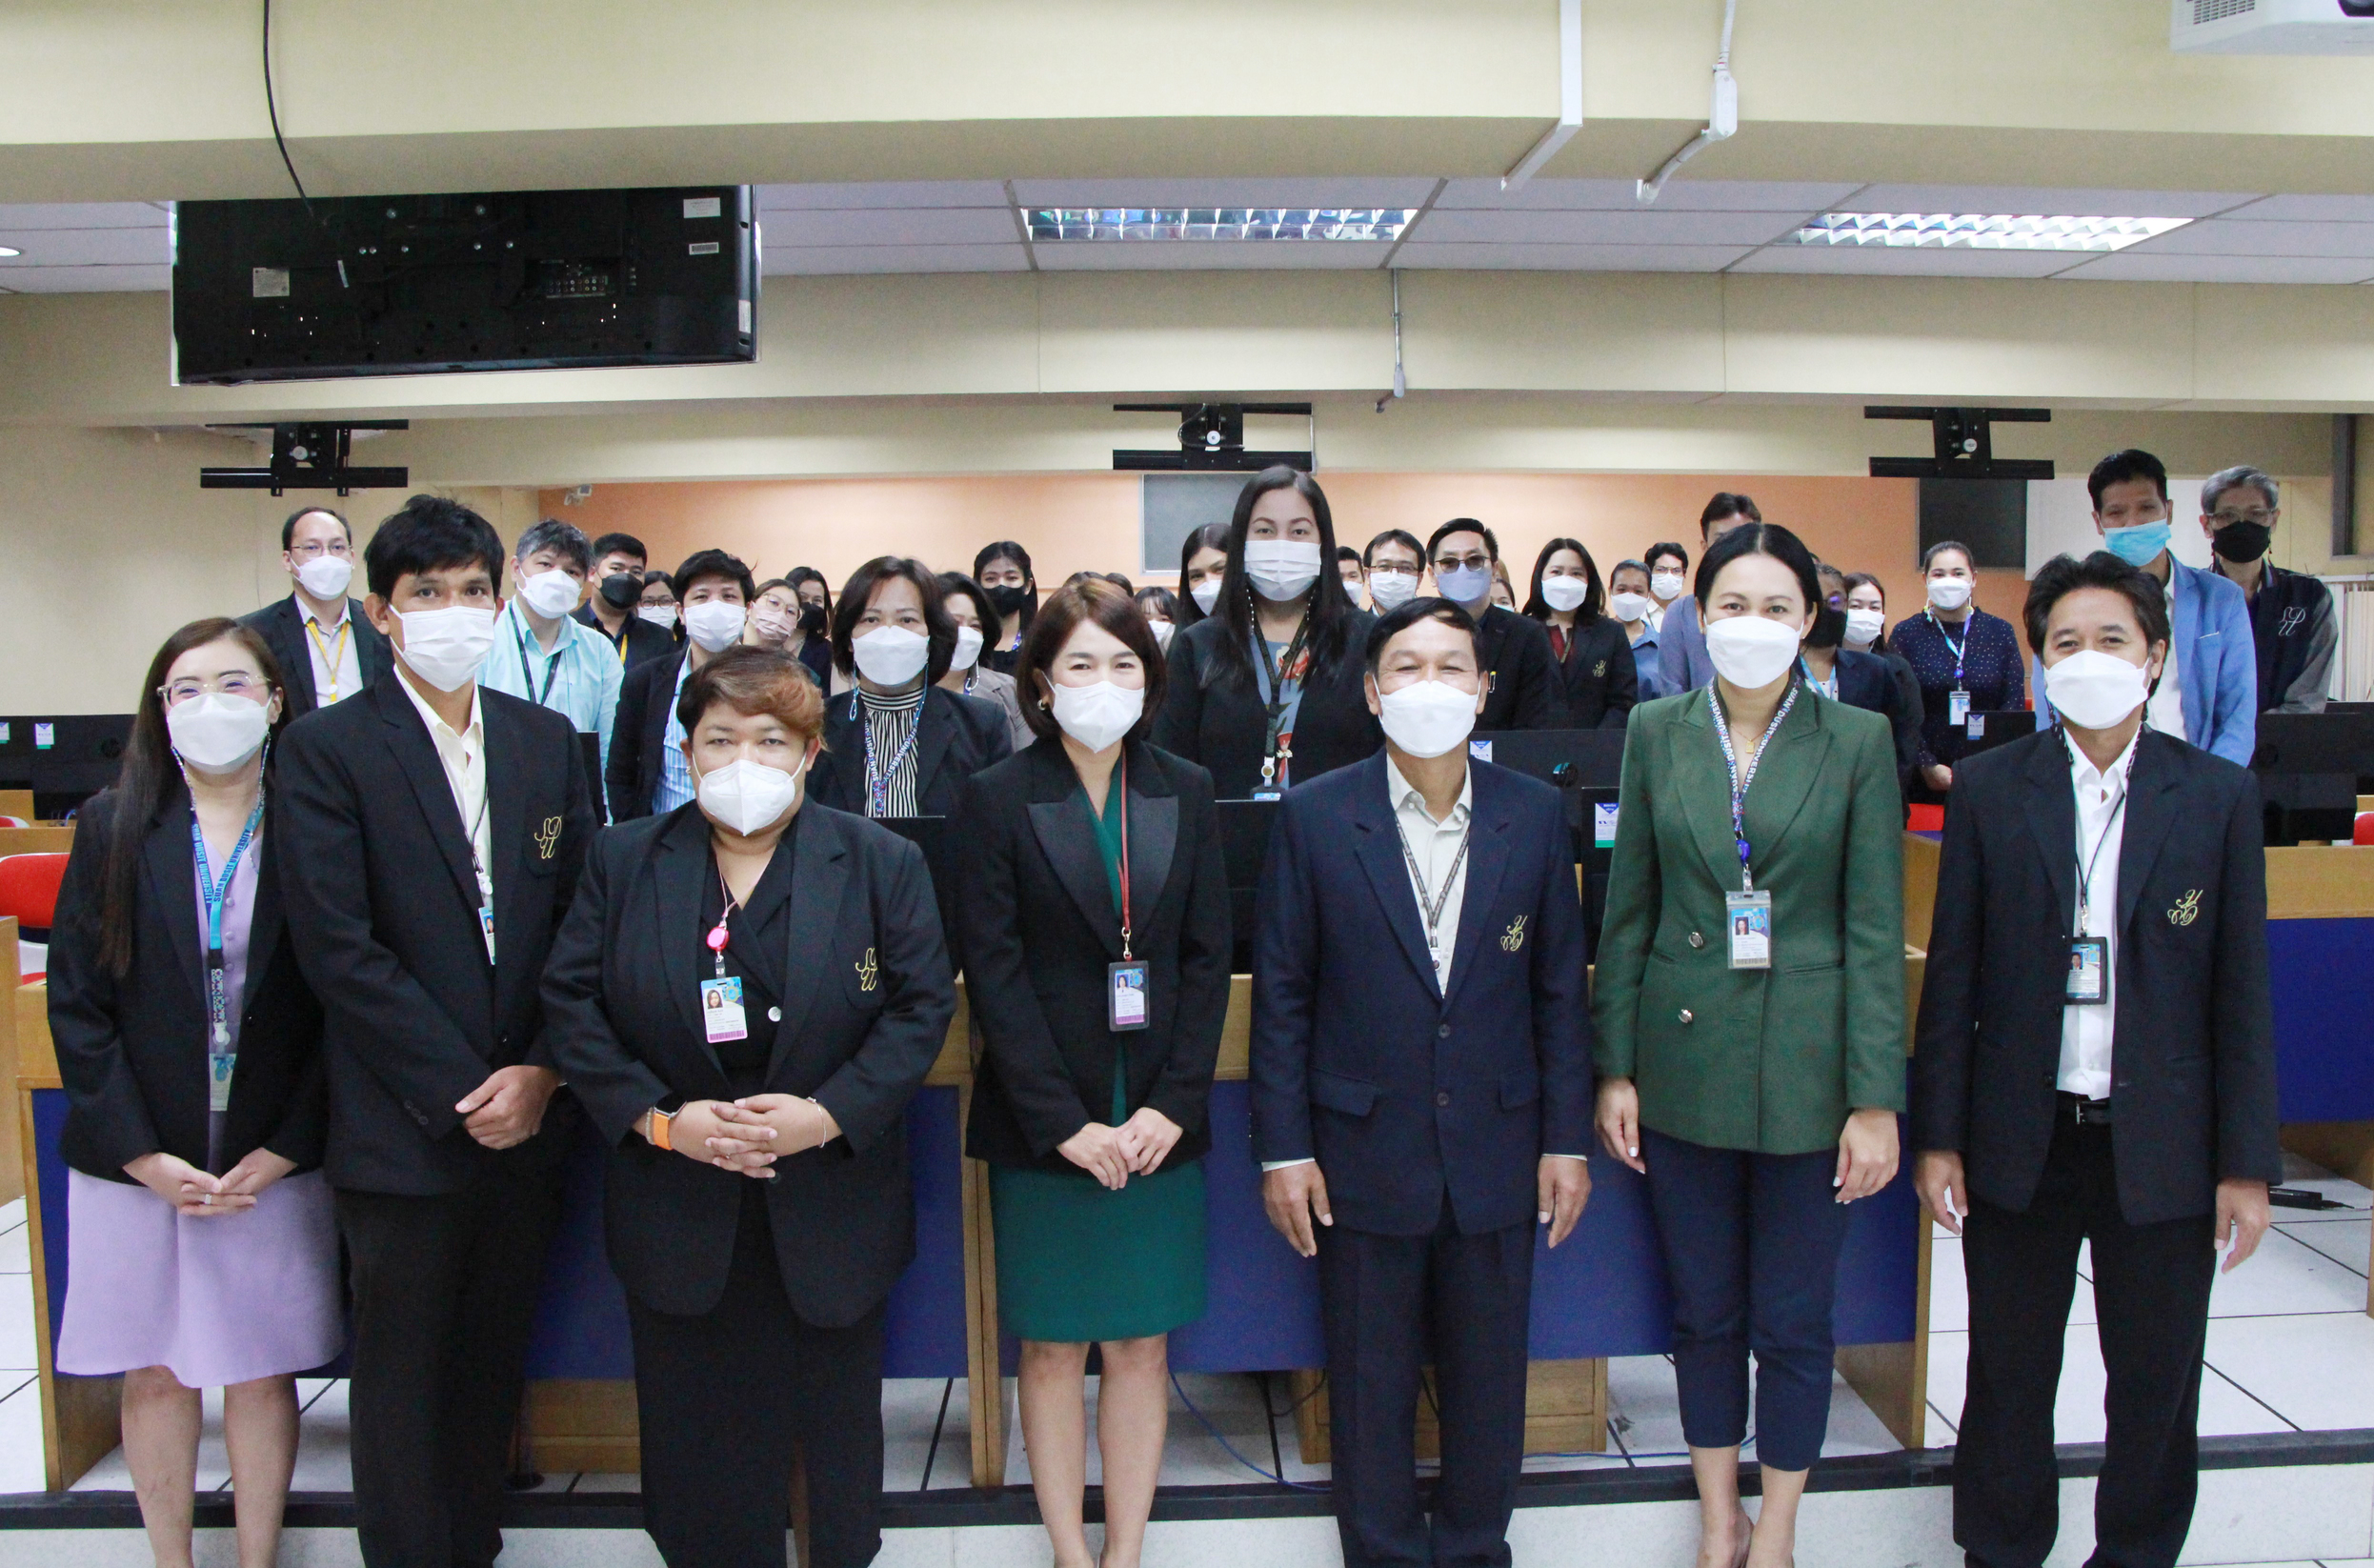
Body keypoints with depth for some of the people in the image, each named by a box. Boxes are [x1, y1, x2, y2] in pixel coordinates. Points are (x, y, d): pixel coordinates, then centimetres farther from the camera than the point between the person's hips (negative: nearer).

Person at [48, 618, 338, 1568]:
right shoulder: (114, 827, 0)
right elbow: (74, 1001, -1)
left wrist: (280, 1150, -8)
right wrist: (145, 1154, -7)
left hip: (273, 1162, -1)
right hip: (136, 1160, 1)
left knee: (262, 1371, 8)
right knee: (154, 1373, 9)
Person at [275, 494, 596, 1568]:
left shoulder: (547, 741, 7)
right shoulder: (325, 749, -6)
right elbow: (336, 947, -13)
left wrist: (541, 1072, -6)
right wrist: (459, 1090, -14)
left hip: (527, 1113, 4)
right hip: (402, 1128, -4)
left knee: (495, 1362, 16)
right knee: (402, 1378, 9)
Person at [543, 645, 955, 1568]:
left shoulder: (882, 863, -2)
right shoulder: (623, 861, 3)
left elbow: (922, 1005, -6)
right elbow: (571, 1004, -1)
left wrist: (829, 1113, -18)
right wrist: (659, 1118, -13)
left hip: (832, 1207, -1)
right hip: (677, 1208, 1)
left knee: (833, 1415, 13)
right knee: (696, 1424, 12)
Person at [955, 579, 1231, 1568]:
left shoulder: (1186, 793, 5)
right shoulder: (997, 798, -3)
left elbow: (1208, 957, 3)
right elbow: (993, 969, -7)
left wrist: (1173, 1105, -7)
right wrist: (1064, 1121, -13)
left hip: (1159, 1120, 2)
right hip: (1043, 1125, -2)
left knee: (1142, 1342, 9)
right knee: (1052, 1346, 8)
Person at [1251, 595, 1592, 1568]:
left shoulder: (1536, 815, 0)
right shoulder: (1315, 817, -5)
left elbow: (1559, 988, 4)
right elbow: (1282, 995, -3)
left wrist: (1567, 1137, 2)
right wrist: (1282, 1149, -5)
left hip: (1496, 1153, 2)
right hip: (1364, 1158, -1)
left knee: (1488, 1381, 15)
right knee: (1370, 1388, 12)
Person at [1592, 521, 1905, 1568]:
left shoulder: (1857, 741, -3)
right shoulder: (1656, 732, 2)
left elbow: (1876, 928, -4)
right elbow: (1627, 912, 5)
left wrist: (1876, 1098, -7)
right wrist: (1615, 1069, 2)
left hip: (1804, 1064, -2)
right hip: (1683, 1058, 2)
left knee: (1793, 1322, 9)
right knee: (1703, 1312, 13)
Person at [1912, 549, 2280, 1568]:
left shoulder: (2217, 796, 0)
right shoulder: (1989, 788, 0)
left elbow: (2241, 988, 0)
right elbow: (1953, 974, 0)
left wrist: (2247, 1160, -2)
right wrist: (1937, 1134, -2)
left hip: (2160, 1145, 0)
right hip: (2021, 1141, 0)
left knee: (2157, 1386, 12)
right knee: (2008, 1378, 11)